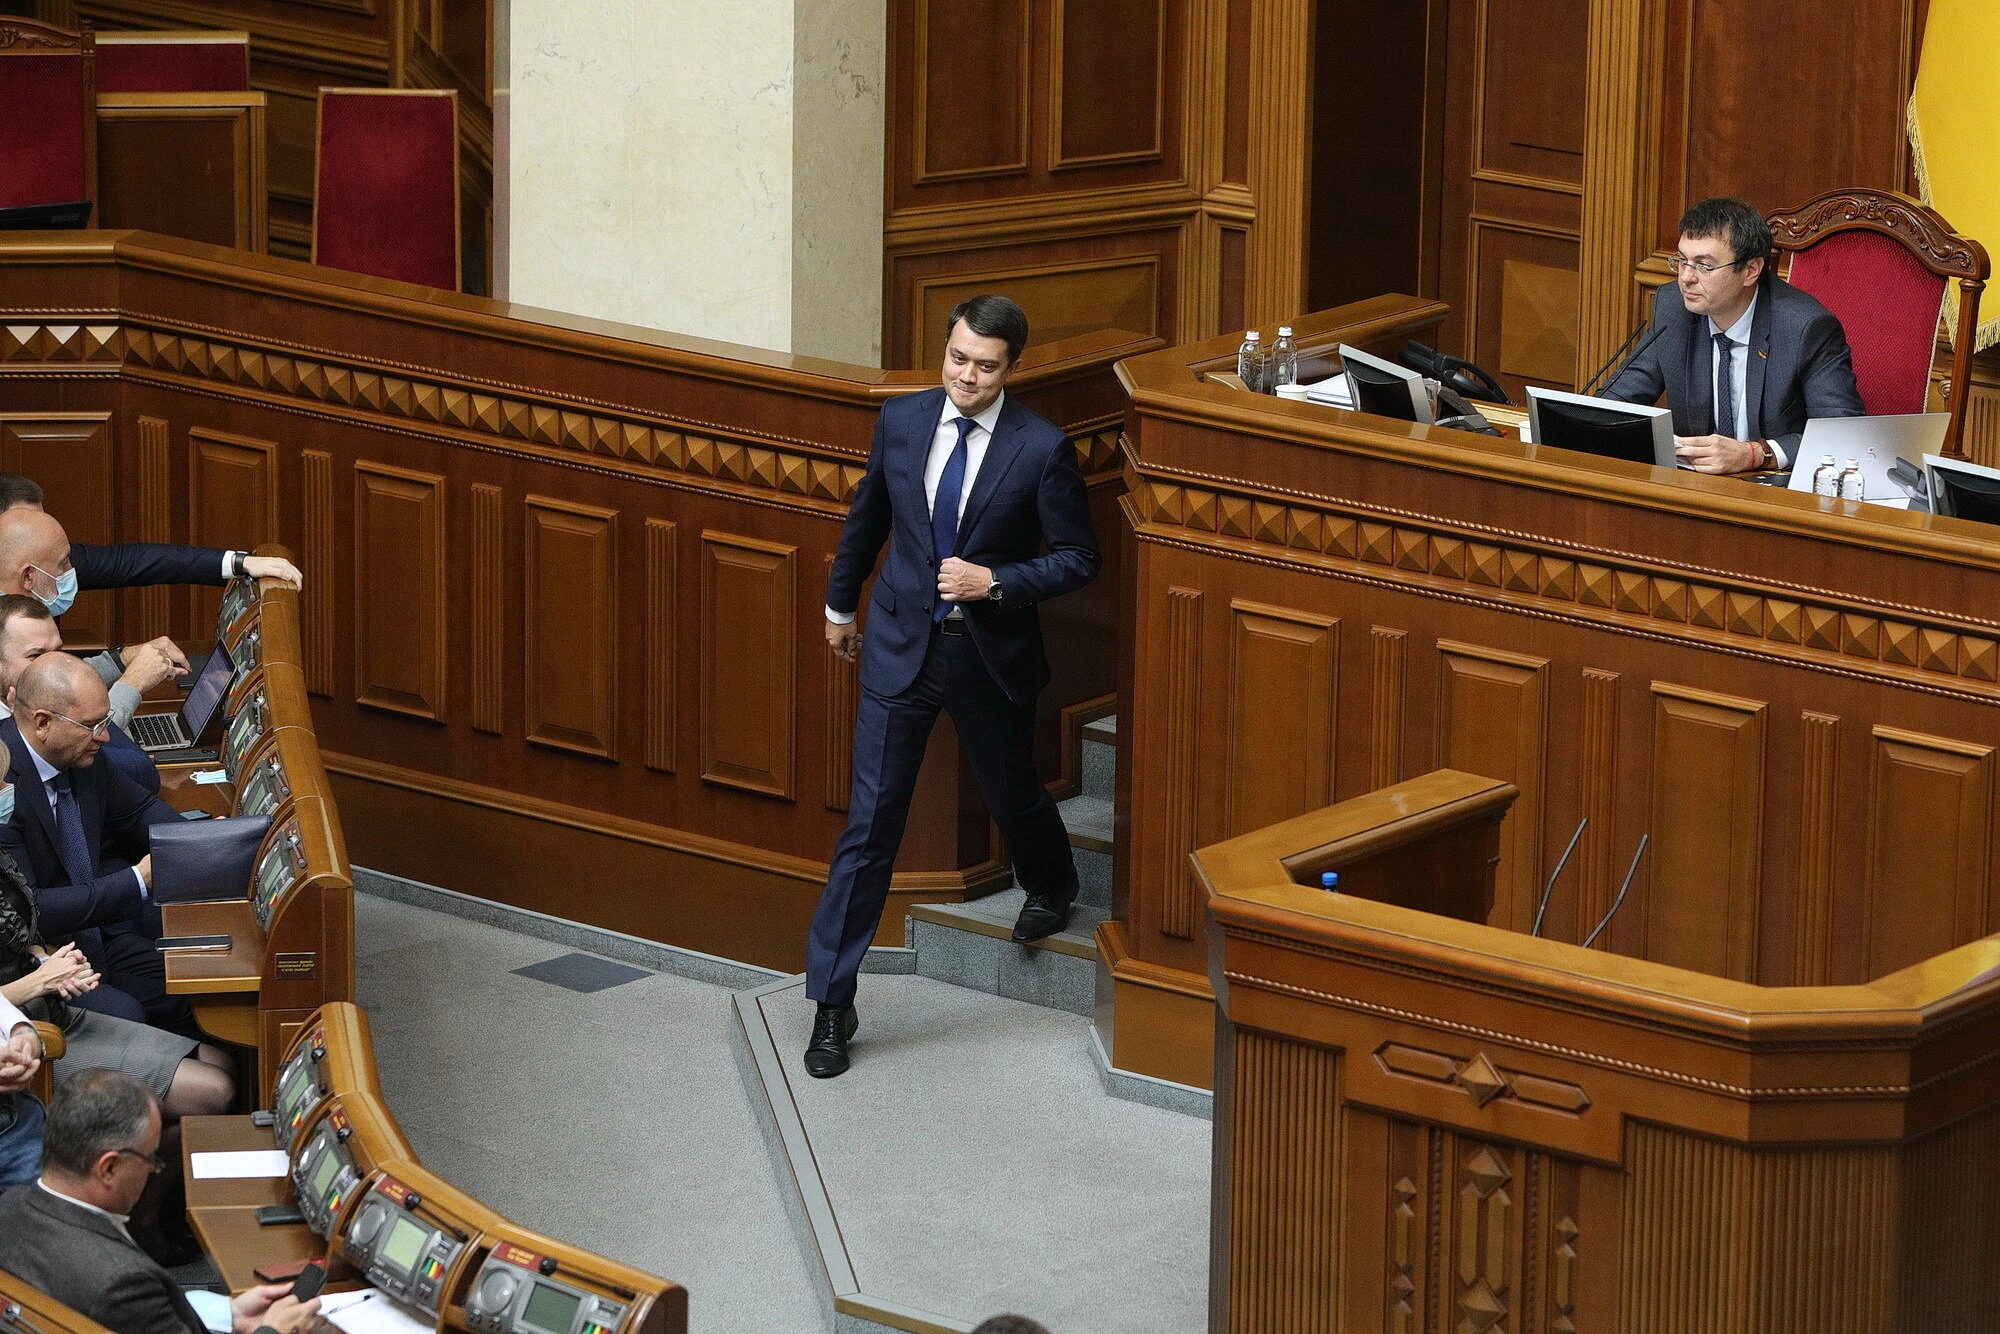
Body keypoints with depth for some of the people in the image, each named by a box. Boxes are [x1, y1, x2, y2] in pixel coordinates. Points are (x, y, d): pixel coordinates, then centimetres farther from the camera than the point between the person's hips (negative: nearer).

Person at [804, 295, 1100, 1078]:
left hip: (991, 654, -1)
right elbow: (868, 515, 14)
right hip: (901, 647, 1)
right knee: (870, 822, -2)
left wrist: (993, 581, -21)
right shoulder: (900, 421, -4)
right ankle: (831, 1004, 2)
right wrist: (840, 602, 24)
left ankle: (1051, 889, 57)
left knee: (1011, 797, 20)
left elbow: (1078, 559, -8)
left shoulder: (1042, 451, -14)